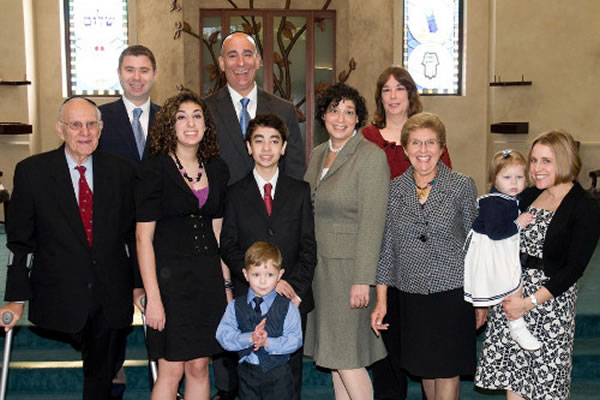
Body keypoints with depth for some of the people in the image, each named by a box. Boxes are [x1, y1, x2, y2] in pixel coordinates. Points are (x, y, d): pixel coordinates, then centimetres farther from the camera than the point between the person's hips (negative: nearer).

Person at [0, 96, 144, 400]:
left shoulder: (121, 171, 1)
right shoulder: (31, 171, -4)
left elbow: (133, 234, 6)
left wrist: (139, 284, 4)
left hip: (111, 299, 2)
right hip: (61, 299, -2)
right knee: (94, 362, 8)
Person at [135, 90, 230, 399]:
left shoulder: (217, 169, 9)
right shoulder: (154, 169, -6)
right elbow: (144, 237, -9)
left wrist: (226, 283, 7)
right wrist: (152, 297, -14)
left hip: (208, 277, 5)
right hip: (169, 275, -4)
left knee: (199, 367, 9)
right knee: (172, 370, -1)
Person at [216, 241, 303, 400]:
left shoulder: (288, 307, -6)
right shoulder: (235, 306, -1)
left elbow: (295, 339, -13)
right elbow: (223, 335, -10)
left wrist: (268, 342, -26)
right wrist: (249, 338, -25)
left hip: (278, 375, -2)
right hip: (248, 373, 2)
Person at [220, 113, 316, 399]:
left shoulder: (301, 191, 9)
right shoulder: (236, 194, 6)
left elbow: (308, 246, 5)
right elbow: (229, 248, 1)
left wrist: (296, 287, -8)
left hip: (293, 299, 1)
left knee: (290, 373, 5)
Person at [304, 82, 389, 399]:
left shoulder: (371, 156, -12)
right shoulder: (318, 154, 11)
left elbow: (372, 223, -17)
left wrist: (362, 280, -20)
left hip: (349, 265, -7)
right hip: (319, 265, 7)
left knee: (346, 355, -4)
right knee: (332, 351, 13)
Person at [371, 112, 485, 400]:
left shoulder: (462, 186, -4)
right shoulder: (395, 188, 2)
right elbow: (387, 246, 4)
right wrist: (381, 299, 1)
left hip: (452, 290, -2)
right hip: (411, 292, 3)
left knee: (447, 368, 5)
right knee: (424, 366, 14)